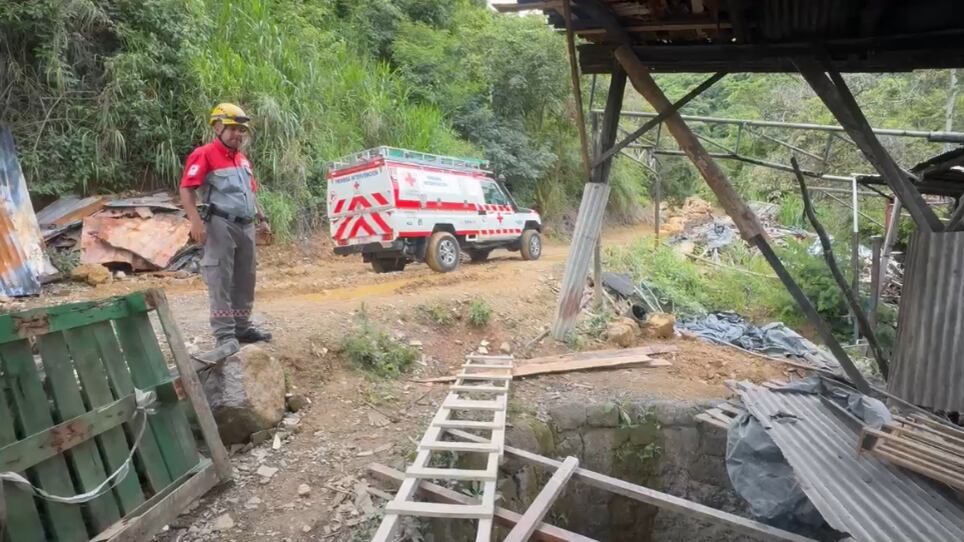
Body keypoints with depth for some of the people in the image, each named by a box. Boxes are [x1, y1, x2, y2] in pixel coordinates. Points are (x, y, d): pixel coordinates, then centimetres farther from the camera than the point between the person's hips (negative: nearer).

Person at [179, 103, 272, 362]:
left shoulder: (242, 158, 19)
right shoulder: (204, 155, -7)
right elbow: (186, 189, -16)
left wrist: (261, 216, 20)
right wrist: (196, 221, -27)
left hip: (245, 226, 8)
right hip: (221, 225, -8)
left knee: (244, 280, 12)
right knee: (220, 281, -9)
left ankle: (242, 328, 23)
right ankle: (225, 336, -11)